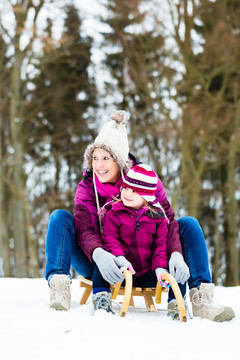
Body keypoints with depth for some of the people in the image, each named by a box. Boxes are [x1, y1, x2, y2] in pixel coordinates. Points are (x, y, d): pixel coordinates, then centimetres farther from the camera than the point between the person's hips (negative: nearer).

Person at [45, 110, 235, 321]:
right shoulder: (87, 188, -7)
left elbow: (167, 220, -13)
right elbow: (83, 228, -23)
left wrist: (176, 254, -33)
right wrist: (98, 254, -46)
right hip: (99, 264, -1)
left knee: (189, 224, -14)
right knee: (60, 217, -20)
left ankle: (201, 298, -22)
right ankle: (59, 290, -34)